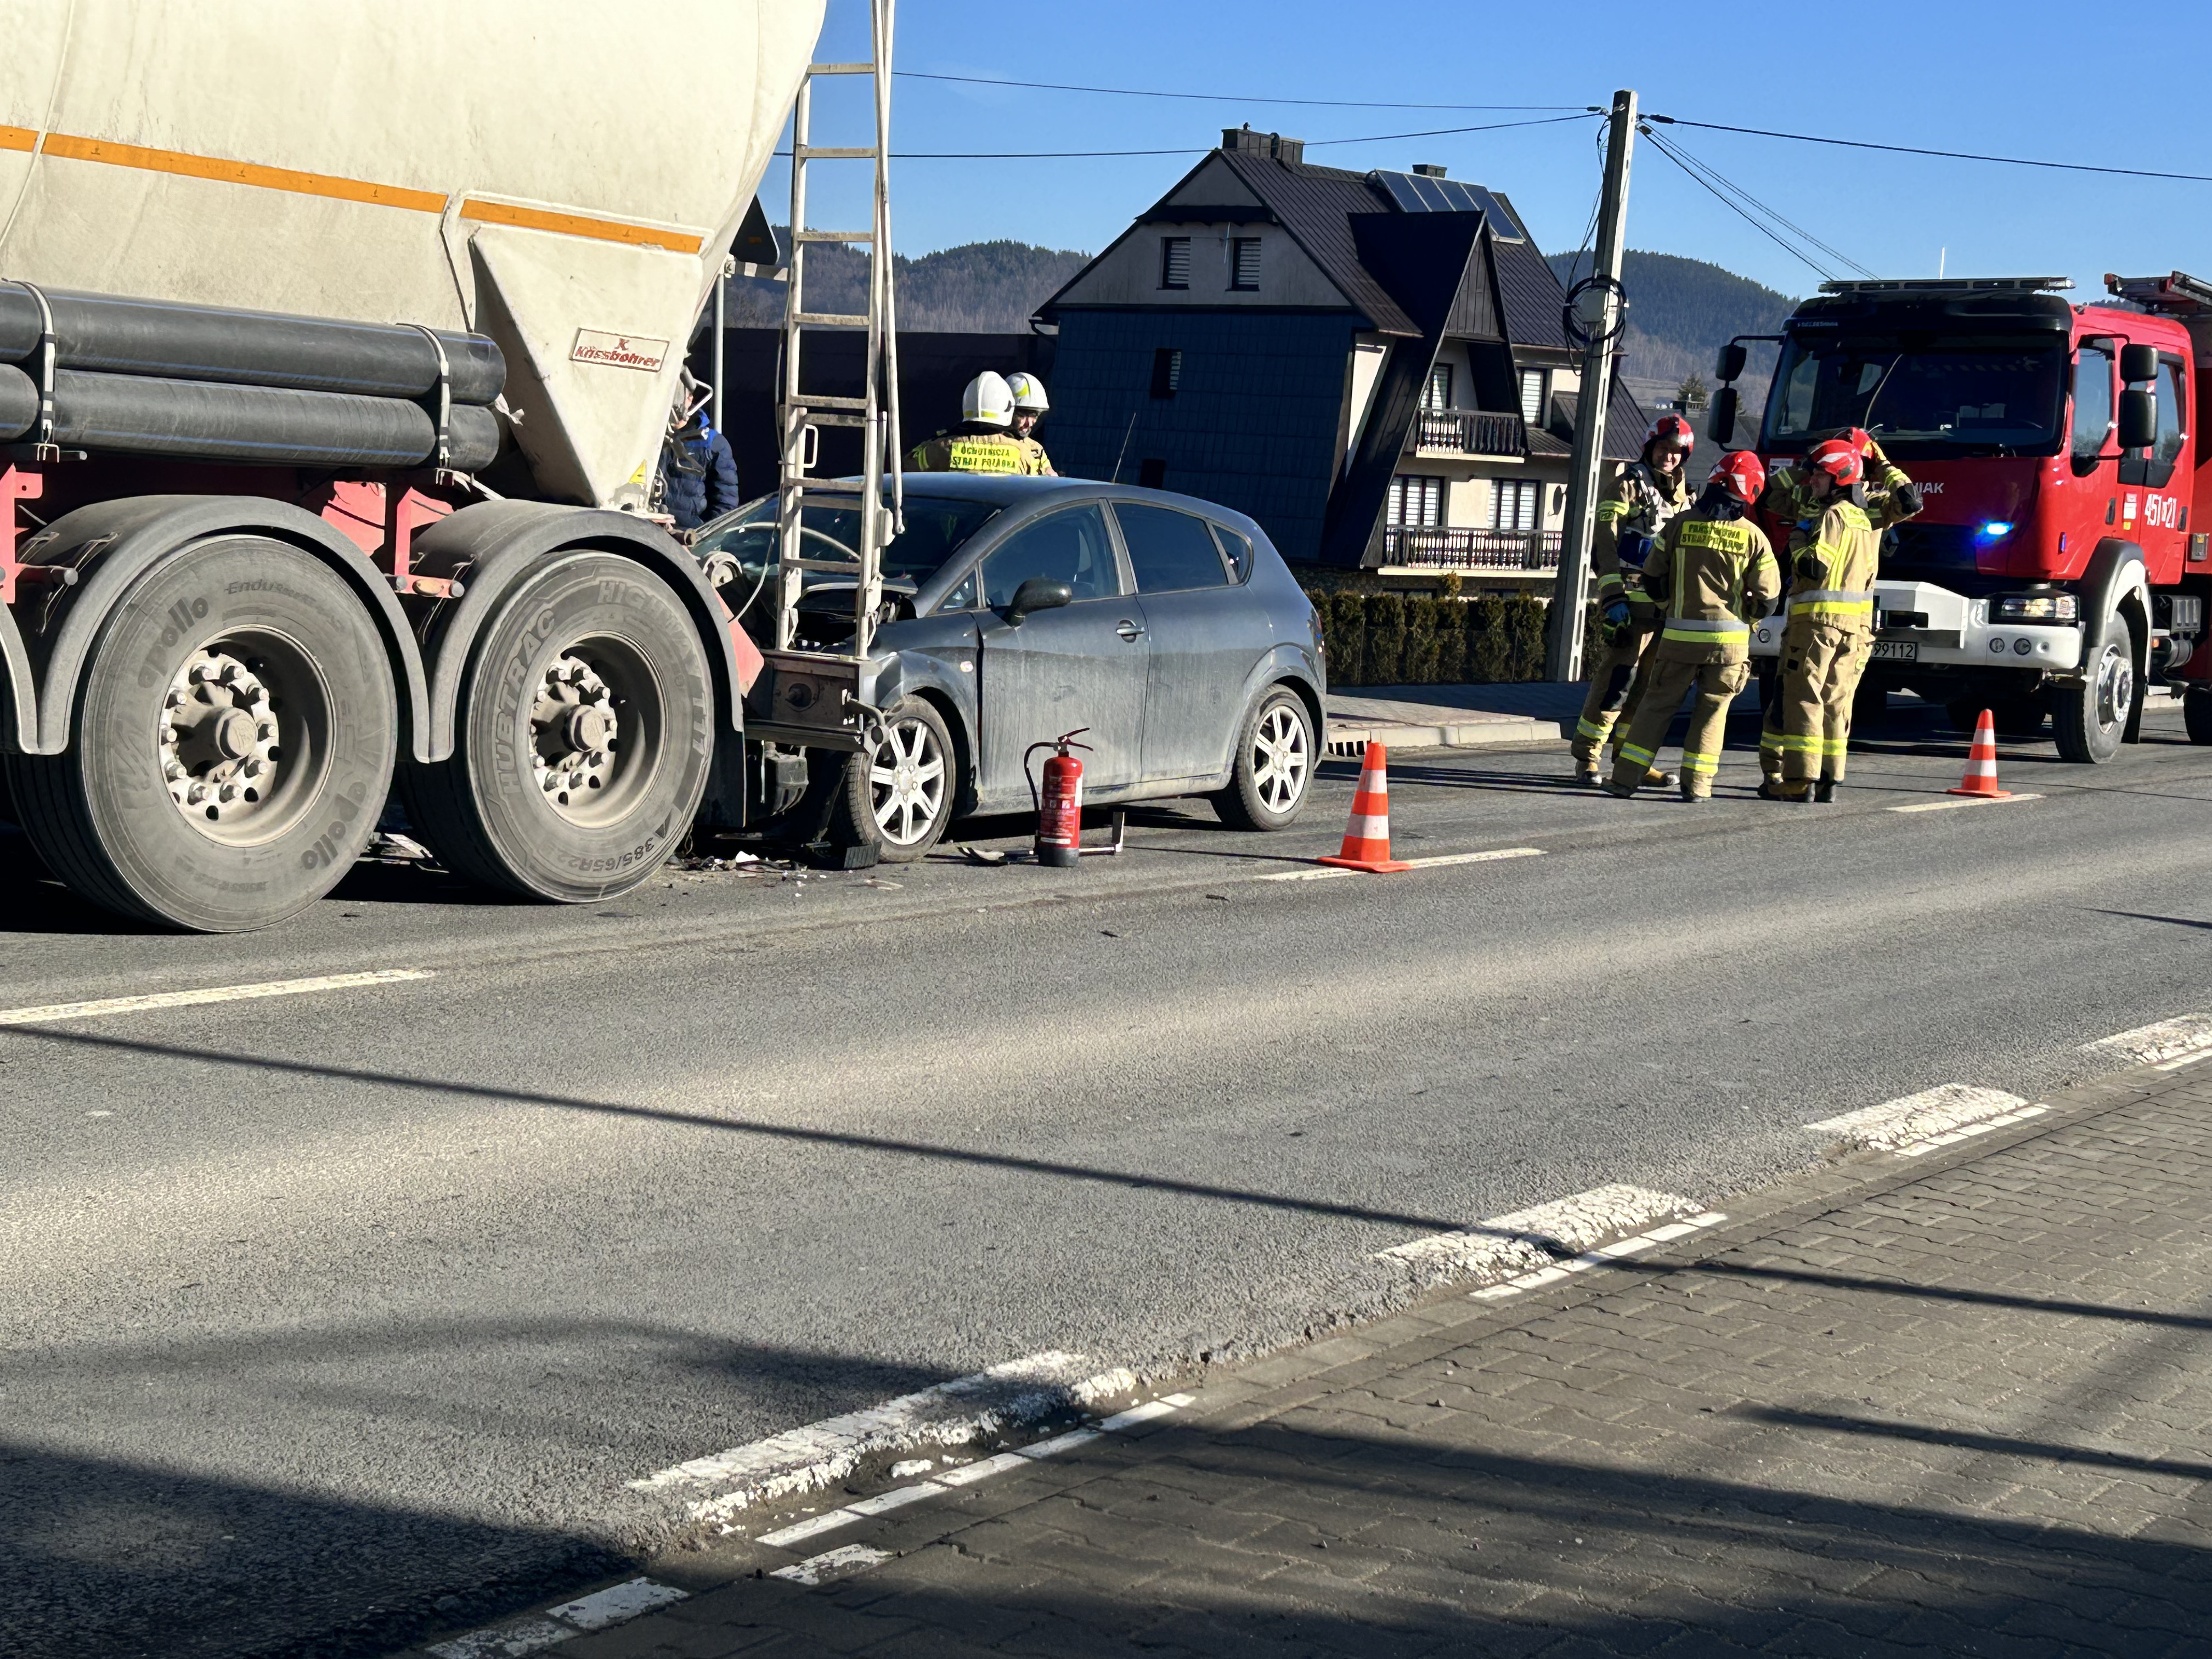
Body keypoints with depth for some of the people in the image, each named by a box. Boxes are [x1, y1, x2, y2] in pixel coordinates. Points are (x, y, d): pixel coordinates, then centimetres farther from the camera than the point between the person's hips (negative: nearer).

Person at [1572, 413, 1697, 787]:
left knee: (1647, 685, 8)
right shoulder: (1627, 485, -2)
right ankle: (1586, 759, -5)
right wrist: (1613, 597, -21)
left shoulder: (1683, 496, 19)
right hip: (1629, 599, -7)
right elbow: (1606, 542, -11)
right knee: (1616, 679, -11)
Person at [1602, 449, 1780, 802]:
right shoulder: (1753, 537, -3)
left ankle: (1626, 777, 5)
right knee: (1712, 709, 10)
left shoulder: (1680, 524, -2)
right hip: (1729, 638, 0)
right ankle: (1697, 783, 6)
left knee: (1658, 704, 8)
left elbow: (1653, 577, 5)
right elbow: (1767, 595, -1)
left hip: (1681, 633, 0)